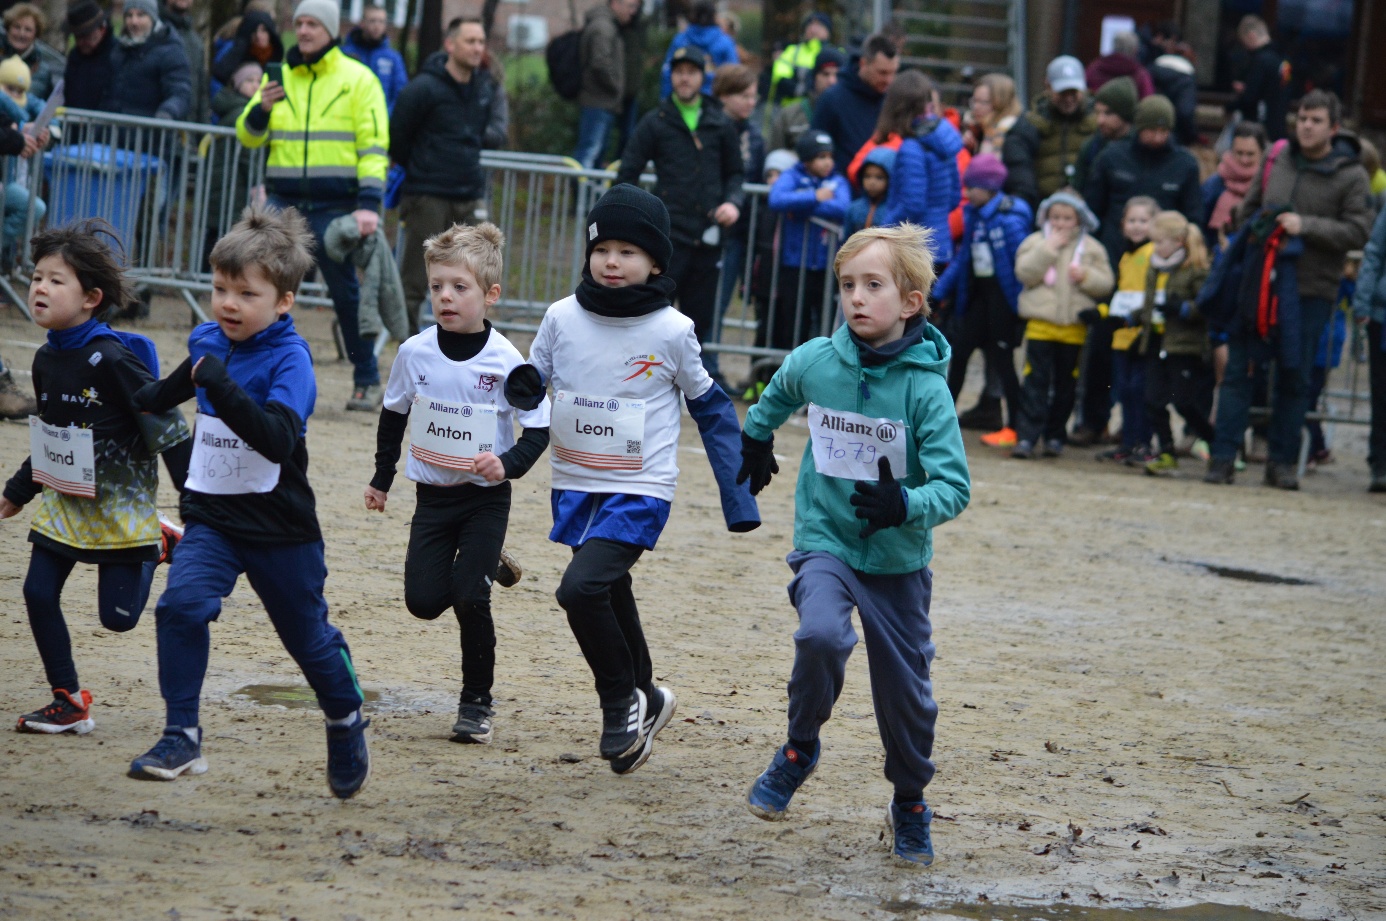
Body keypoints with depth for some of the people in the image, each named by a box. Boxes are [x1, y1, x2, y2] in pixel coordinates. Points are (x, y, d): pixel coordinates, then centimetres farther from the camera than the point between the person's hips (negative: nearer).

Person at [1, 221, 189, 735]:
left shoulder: (111, 359, -21)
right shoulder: (46, 359, 3)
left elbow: (165, 426, -16)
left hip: (120, 504, -7)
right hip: (63, 502, 7)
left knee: (117, 616, -4)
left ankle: (158, 546, 24)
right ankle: (69, 702, 9)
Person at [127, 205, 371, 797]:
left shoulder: (290, 359, -19)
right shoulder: (207, 339, 1)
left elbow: (278, 439, -35)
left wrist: (222, 387, -40)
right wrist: (145, 401, 33)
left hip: (279, 526, -4)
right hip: (211, 518, 4)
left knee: (308, 636, 13)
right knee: (182, 604, -22)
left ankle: (346, 723, 41)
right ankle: (181, 738, -20)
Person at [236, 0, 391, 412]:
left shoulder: (357, 79, 1)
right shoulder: (279, 76, 12)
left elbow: (374, 145, -4)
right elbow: (249, 137, 14)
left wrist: (369, 204, -15)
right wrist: (262, 108, -9)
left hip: (335, 205, -3)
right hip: (284, 200, 3)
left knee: (346, 293, 2)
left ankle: (367, 382, 13)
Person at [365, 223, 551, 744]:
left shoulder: (506, 362, -14)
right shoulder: (416, 353, -5)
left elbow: (538, 430, -8)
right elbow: (394, 416, 12)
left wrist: (508, 464, -26)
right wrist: (382, 479, 19)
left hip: (486, 499, -3)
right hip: (433, 495, 3)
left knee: (469, 598, -13)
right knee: (423, 600, -4)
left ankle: (477, 702, 4)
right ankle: (485, 567, 31)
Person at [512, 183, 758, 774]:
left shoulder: (671, 331, -9)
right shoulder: (563, 318, -2)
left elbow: (711, 410, 2)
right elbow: (533, 386, 10)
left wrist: (738, 497, 0)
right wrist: (521, 388, -16)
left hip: (639, 493, -5)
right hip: (576, 487, 5)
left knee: (581, 588, -22)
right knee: (610, 603, 16)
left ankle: (623, 700, -2)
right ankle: (645, 701, 38)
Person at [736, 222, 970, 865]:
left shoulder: (925, 386, -16)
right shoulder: (814, 362, -8)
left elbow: (954, 486, -19)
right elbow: (776, 397, 18)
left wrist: (904, 506, -37)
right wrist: (755, 440, 30)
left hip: (898, 560, -1)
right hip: (824, 541, 1)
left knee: (905, 690, 6)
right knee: (821, 636, -29)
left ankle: (910, 807, 31)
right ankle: (800, 748, -3)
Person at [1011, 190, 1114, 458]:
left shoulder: (1091, 247, 6)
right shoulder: (1036, 241, 5)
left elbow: (1105, 284, 3)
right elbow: (1024, 273, -10)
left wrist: (1085, 276, -16)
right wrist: (1049, 248, -14)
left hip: (1074, 327, 2)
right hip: (1040, 324, -1)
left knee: (1065, 384, 9)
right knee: (1036, 381, -6)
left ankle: (1055, 436, 20)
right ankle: (1027, 436, -7)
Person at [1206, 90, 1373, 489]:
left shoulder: (1350, 176, -2)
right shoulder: (1276, 161, 8)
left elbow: (1358, 232, -11)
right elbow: (1245, 212, 20)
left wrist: (1306, 226, -18)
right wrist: (1254, 230, 0)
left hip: (1310, 291, -2)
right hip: (1259, 281, 2)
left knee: (1295, 378, 5)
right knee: (1238, 369, -1)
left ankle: (1282, 461, 14)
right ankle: (1223, 456, 2)